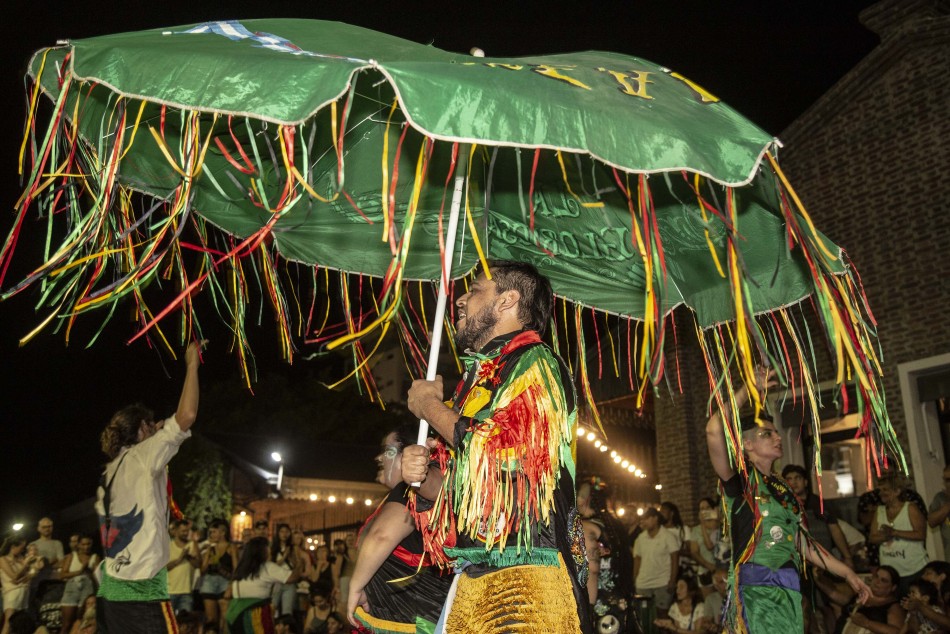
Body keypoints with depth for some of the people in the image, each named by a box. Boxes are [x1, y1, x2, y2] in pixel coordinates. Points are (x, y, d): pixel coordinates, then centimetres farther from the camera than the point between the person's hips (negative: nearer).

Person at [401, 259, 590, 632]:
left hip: (525, 578, -7)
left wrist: (430, 406, -4)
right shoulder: (480, 378, 18)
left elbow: (503, 454, -19)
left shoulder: (536, 363, -4)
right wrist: (422, 476, 2)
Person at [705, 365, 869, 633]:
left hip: (788, 592, 7)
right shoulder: (740, 478, -2)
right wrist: (747, 390, -10)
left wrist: (847, 573, 25)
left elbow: (802, 544, 25)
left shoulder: (784, 490, 20)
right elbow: (714, 431, -19)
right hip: (754, 589, -7)